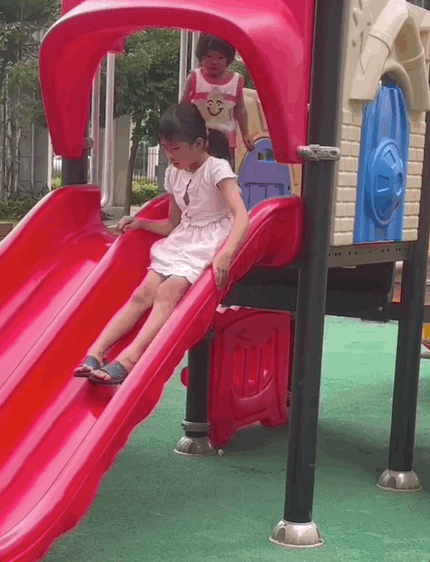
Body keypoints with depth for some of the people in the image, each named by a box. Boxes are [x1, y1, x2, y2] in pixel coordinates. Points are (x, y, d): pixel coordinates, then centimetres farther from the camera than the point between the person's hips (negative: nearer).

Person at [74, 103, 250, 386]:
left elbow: (242, 215, -27)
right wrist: (141, 223, 6)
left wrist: (226, 254, -43)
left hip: (210, 245, -7)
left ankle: (129, 358, -43)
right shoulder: (173, 174, 12)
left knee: (168, 291, -29)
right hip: (181, 243, 7)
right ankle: (96, 352, -26)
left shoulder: (217, 169, -12)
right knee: (143, 293, -15)